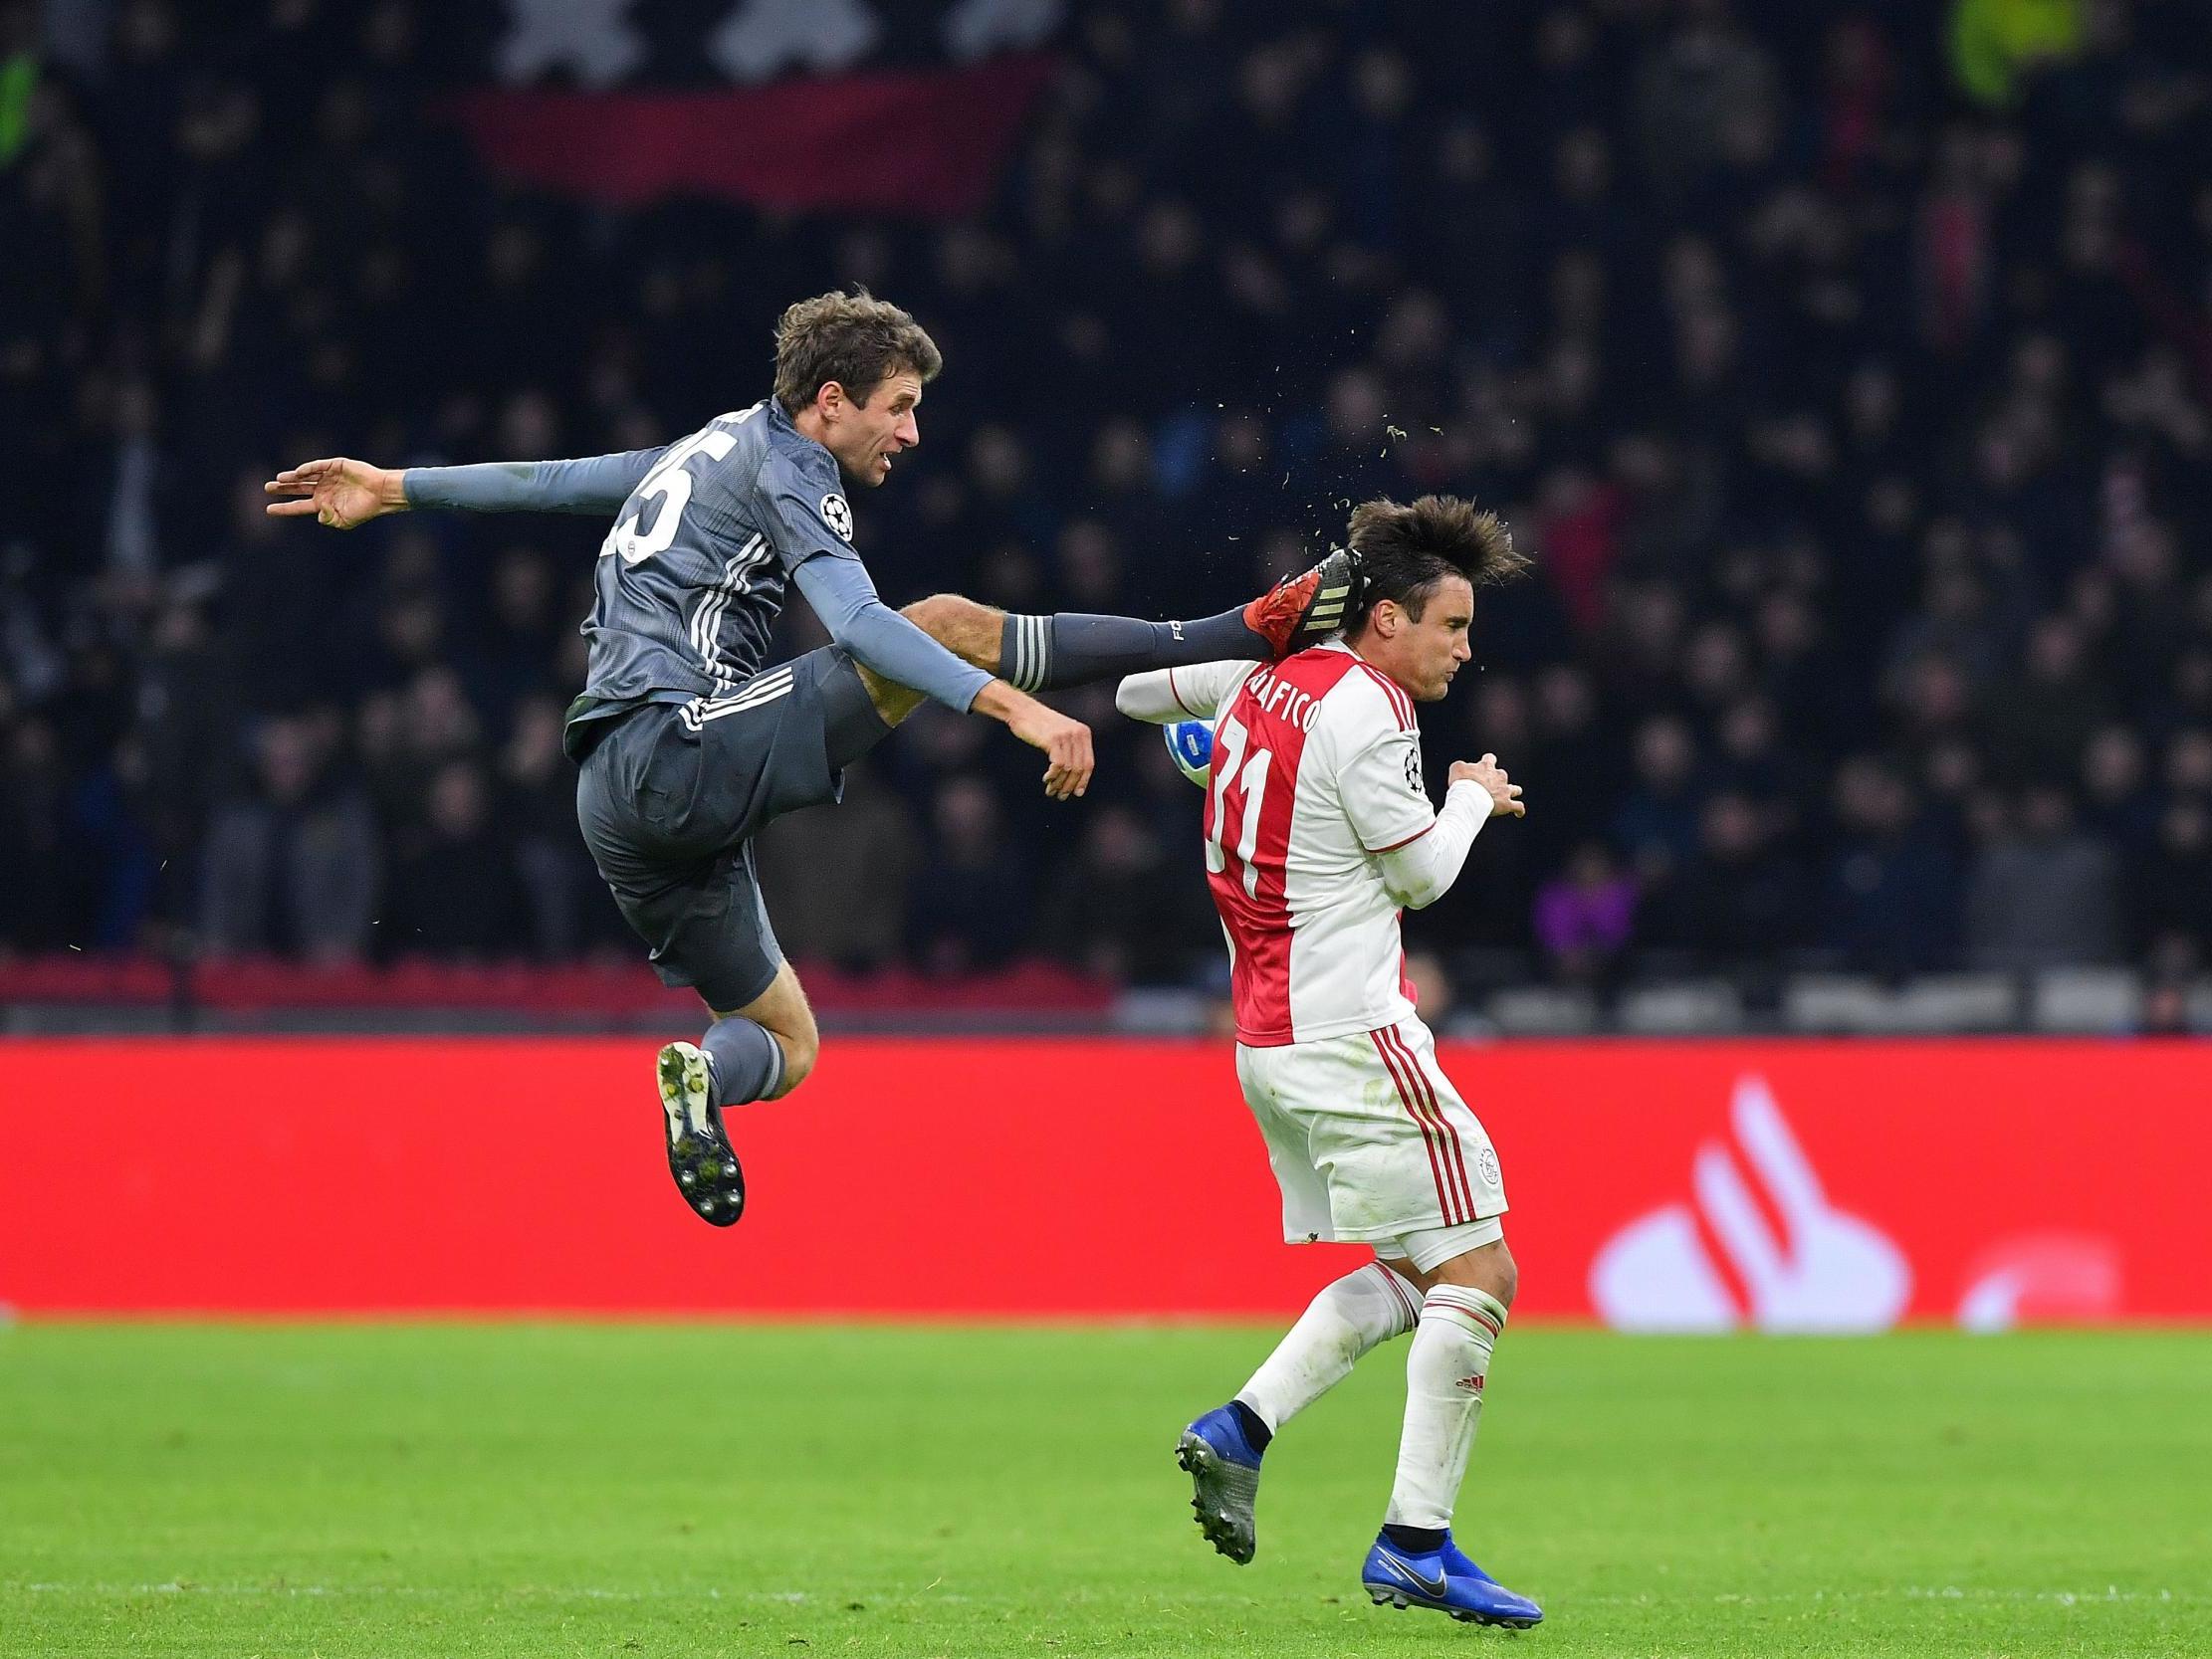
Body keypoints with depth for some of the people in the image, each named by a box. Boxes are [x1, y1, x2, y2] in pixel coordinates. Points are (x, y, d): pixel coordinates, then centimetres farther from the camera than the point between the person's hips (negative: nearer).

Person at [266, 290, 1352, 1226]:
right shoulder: (787, 469, -5)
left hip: (620, 804, 9)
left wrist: (394, 490, 41)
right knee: (948, 626, -14)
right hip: (684, 752, -9)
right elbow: (857, 622, -21)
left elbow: (551, 482, 30)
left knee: (785, 1045, 18)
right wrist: (1011, 705, -31)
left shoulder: (716, 448, 23)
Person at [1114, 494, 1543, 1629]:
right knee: (1478, 1274, -7)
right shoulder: (1366, 709, -14)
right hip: (1348, 1036, -10)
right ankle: (1414, 1543, -10)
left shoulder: (1264, 680, 12)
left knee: (1409, 1272, 16)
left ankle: (1241, 1427, 4)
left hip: (1266, 1039, 10)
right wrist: (1474, 797, 11)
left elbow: (1134, 688, 27)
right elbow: (1420, 873, -7)